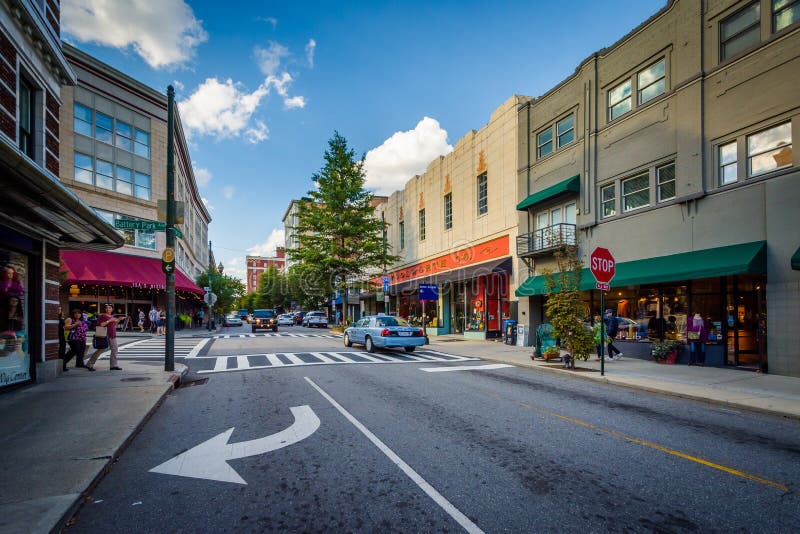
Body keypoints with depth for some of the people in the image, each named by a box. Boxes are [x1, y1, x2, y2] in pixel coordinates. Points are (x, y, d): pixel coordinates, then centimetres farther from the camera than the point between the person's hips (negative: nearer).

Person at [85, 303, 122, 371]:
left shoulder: (112, 316, 16)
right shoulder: (102, 316, -5)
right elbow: (100, 324, -17)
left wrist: (117, 320, 10)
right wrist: (109, 320, -20)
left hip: (113, 336, 7)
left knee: (115, 349, 4)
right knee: (101, 350, -4)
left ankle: (114, 365, 9)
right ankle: (89, 365, 8)